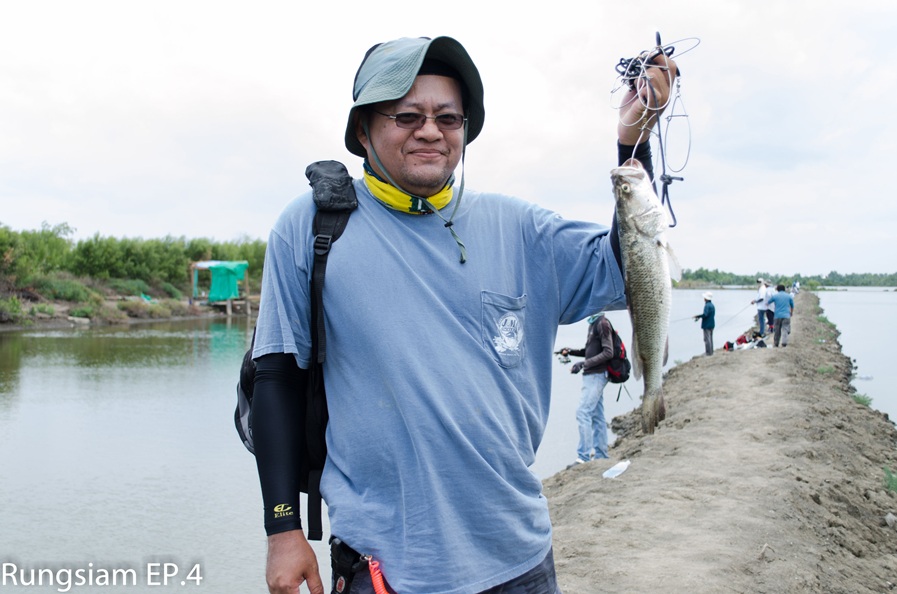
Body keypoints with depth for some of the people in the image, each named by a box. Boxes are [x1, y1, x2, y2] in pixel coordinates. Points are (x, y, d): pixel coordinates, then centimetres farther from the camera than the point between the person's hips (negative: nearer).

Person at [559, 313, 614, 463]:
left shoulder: (602, 323, -12)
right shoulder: (593, 323, 16)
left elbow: (608, 353, -17)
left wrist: (583, 363, -20)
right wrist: (571, 351, 11)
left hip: (596, 375, -10)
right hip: (591, 375, 10)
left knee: (583, 413, -14)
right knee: (597, 416, 10)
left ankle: (584, 456, -15)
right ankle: (601, 455, 14)